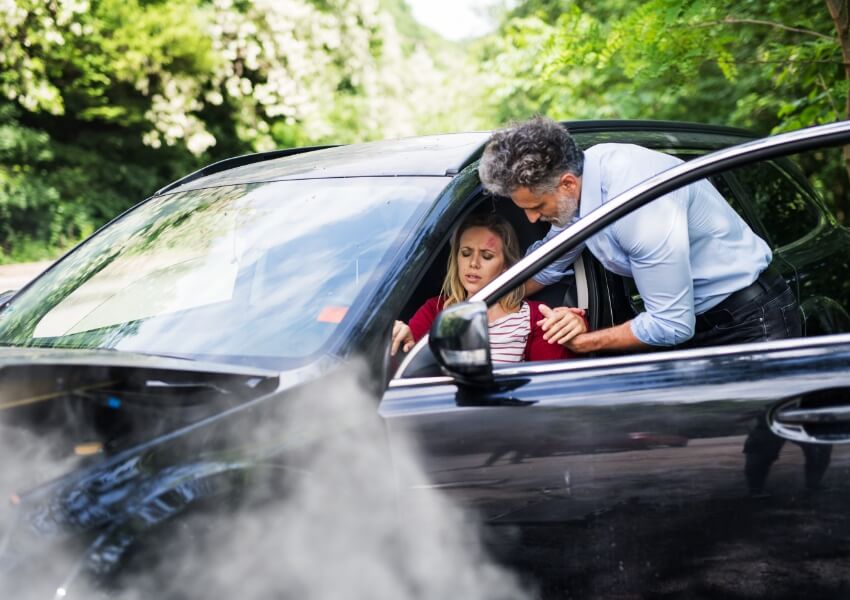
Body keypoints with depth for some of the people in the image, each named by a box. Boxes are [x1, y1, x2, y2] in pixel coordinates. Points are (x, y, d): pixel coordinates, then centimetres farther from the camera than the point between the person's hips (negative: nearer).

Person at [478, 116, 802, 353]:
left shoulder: (638, 201, -33)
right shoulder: (579, 171, -6)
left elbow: (673, 326, -27)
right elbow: (544, 267, 14)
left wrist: (586, 342, -16)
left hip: (751, 323, -8)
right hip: (699, 323, 8)